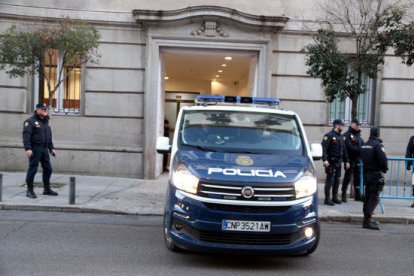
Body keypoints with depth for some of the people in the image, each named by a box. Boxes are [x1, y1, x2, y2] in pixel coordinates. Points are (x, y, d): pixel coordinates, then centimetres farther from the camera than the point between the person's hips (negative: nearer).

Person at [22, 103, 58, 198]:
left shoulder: (46, 122, 18)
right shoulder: (30, 121, -7)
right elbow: (26, 135, -16)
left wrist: (51, 148, 20)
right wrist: (28, 148, -24)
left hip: (45, 149, 8)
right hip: (35, 148, -8)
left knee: (48, 169, 10)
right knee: (33, 169, -4)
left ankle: (47, 189, 21)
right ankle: (30, 190, 5)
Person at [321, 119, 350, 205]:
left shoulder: (340, 137, 16)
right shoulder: (329, 135, -10)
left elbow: (344, 150, 22)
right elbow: (324, 148, -20)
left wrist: (346, 161, 18)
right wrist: (325, 160, -29)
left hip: (338, 162, 8)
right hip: (331, 162, -8)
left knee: (337, 180, 12)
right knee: (330, 180, -6)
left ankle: (335, 197, 22)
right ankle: (327, 199, -2)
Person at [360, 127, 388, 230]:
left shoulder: (364, 145, 9)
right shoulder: (378, 145, -16)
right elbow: (383, 160, -19)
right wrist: (384, 169, -2)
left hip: (366, 174, 8)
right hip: (376, 174, -8)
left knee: (368, 196, 17)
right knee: (374, 198, -7)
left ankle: (367, 218, 28)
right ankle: (367, 221, -12)